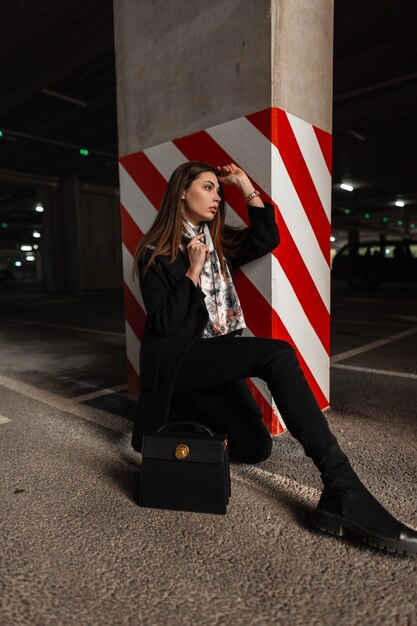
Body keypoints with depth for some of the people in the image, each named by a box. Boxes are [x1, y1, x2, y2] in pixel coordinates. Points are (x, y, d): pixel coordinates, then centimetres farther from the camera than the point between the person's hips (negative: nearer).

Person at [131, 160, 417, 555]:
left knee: (256, 446, -11)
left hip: (216, 359, 7)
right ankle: (345, 492, -33)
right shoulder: (155, 253, -2)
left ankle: (185, 419, 15)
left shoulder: (217, 242, 16)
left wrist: (246, 187, 3)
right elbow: (164, 324, -12)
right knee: (278, 355, -30)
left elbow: (267, 239, 4)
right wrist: (193, 271, -14)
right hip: (176, 360, -7)